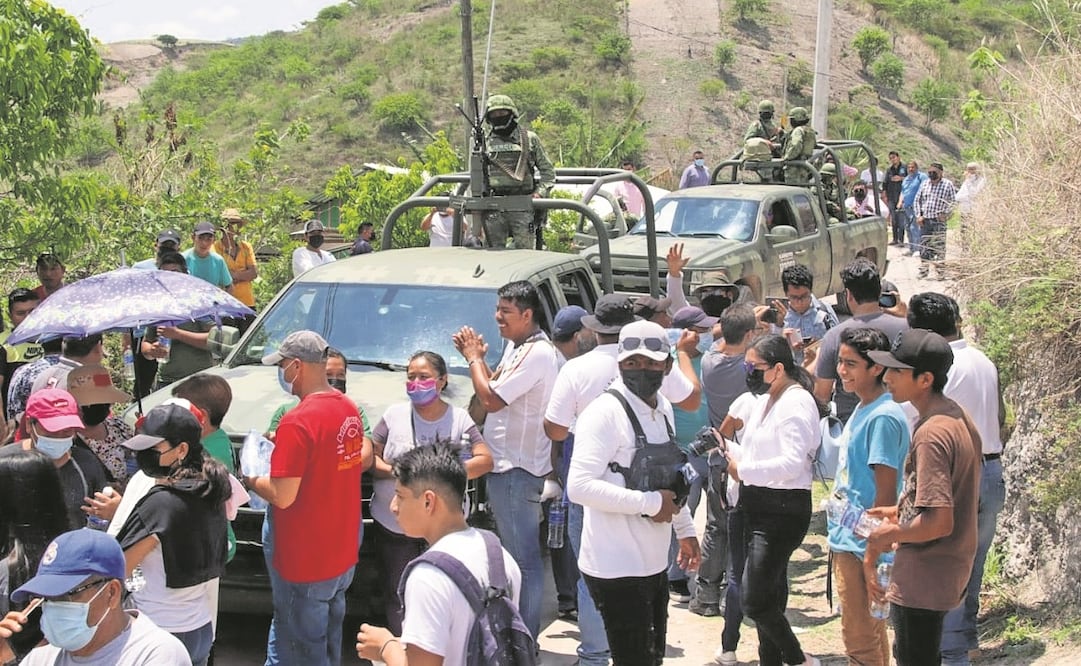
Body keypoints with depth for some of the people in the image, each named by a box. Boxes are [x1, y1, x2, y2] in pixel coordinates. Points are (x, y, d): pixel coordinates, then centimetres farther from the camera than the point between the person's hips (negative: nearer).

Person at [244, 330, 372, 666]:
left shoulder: (297, 421, -24)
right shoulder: (350, 409, 1)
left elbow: (282, 496, -24)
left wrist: (251, 481, -4)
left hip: (304, 561, -8)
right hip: (343, 552, 8)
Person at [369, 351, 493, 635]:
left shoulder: (459, 419, 1)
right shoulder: (394, 415, 3)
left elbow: (485, 460, -4)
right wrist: (392, 471, -16)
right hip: (393, 526, 1)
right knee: (397, 598, 5)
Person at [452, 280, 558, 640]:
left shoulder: (537, 354, -19)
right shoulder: (517, 347, 13)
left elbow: (489, 400, -21)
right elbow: (495, 385, 20)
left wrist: (474, 358, -9)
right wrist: (477, 356, 7)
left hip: (517, 469, -11)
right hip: (507, 463, 11)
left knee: (523, 557, -5)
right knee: (518, 553, 17)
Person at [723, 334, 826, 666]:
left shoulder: (797, 403, -15)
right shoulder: (764, 400, 13)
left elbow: (792, 463, -24)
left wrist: (743, 470, -18)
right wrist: (729, 451, -2)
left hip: (783, 509, -9)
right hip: (757, 505, 9)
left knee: (755, 601, -9)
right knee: (770, 595, 16)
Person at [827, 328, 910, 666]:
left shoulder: (883, 418, -19)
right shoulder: (862, 409, 10)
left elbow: (886, 491, -20)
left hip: (860, 548, -10)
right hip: (848, 540, 10)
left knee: (860, 638, -1)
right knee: (870, 630, 18)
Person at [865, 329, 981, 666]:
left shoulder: (931, 434, -24)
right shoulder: (959, 418, 6)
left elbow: (939, 522, -28)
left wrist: (889, 535, -13)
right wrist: (901, 511, 14)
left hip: (922, 580, -10)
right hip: (953, 571, 10)